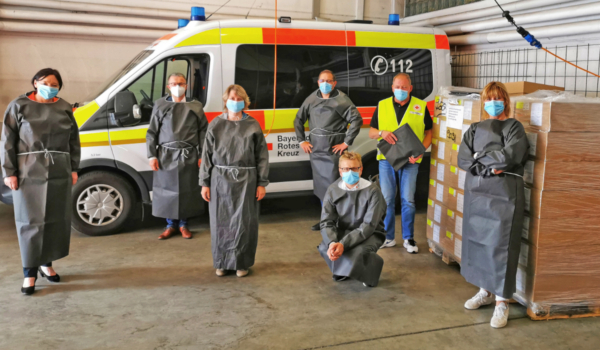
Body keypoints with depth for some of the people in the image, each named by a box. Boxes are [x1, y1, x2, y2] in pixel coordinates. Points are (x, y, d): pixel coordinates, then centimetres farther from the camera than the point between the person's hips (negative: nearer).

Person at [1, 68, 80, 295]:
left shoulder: (65, 108, 8)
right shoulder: (19, 106, 0)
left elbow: (74, 141, 12)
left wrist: (74, 169, 7)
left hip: (59, 173, 3)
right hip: (29, 173, -3)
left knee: (57, 220, 8)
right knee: (31, 221, 0)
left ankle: (46, 263, 25)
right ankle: (29, 273, 7)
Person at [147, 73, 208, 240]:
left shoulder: (195, 106, 6)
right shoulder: (160, 105, 6)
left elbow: (203, 132, 3)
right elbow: (151, 133, 6)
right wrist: (152, 156, -1)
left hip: (189, 156, 0)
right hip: (167, 156, 0)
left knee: (187, 191, 4)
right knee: (167, 190, 4)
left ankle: (183, 224, 21)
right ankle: (171, 225, 20)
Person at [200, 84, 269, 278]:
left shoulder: (253, 126, 3)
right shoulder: (216, 125, 5)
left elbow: (262, 155, 4)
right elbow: (207, 154, 5)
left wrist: (262, 183, 0)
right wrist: (205, 183, 1)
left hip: (246, 180, -1)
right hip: (220, 179, 1)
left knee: (244, 223, 2)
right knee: (221, 222, 7)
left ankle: (241, 263, 18)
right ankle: (222, 262, 22)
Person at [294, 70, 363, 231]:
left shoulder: (341, 100, -5)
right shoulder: (311, 99, 9)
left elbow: (357, 120, -8)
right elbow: (298, 120, 19)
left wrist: (346, 142, -9)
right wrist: (302, 141, 12)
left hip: (334, 151, -5)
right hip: (315, 151, 5)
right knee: (320, 186, 11)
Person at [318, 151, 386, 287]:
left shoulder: (373, 191, -20)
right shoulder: (333, 190, -9)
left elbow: (368, 226, -25)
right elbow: (327, 222, -13)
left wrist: (343, 244, -36)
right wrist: (332, 243, -35)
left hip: (370, 234, -4)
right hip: (343, 231, 4)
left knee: (358, 252, -35)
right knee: (324, 248, -25)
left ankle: (370, 270, 3)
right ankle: (342, 270, 10)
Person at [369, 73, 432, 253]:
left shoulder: (421, 106, 3)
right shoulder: (382, 106, 7)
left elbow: (428, 132, 7)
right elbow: (371, 132, 10)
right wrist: (381, 133, -13)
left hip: (410, 160, -1)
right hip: (386, 158, 2)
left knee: (408, 199, 1)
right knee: (386, 199, 5)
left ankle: (408, 238, 15)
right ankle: (388, 237, 17)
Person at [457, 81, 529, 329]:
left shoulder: (514, 127, 2)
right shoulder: (475, 129, 15)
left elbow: (510, 156, -16)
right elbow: (462, 159, 1)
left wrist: (480, 158, -6)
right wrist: (489, 168, -13)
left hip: (503, 193, -5)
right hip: (476, 191, 5)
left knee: (500, 245, -6)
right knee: (476, 241, 8)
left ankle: (502, 302, 3)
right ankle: (485, 291, 25)